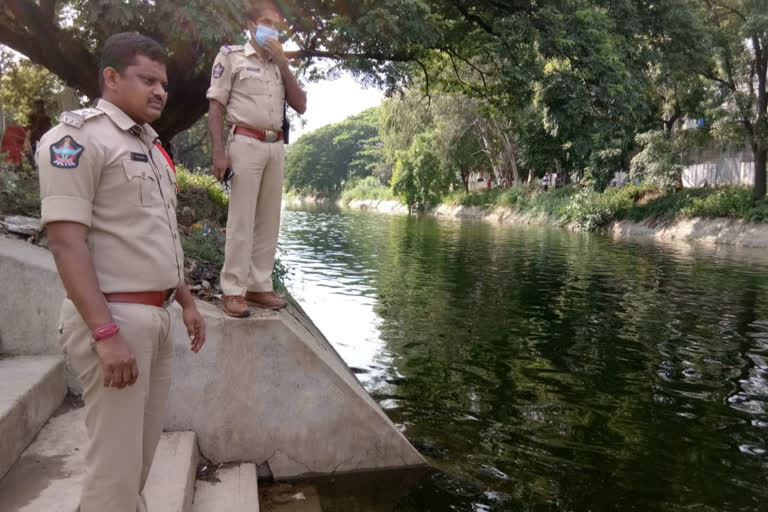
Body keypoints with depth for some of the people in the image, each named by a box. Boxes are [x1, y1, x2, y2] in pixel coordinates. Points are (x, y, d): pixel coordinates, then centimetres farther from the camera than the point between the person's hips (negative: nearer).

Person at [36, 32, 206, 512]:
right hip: (115, 316, -8)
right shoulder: (78, 136, -10)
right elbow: (65, 240, -18)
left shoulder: (149, 145, 16)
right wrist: (106, 333, -24)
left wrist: (187, 301, 20)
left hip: (156, 315, 9)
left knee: (142, 452, 17)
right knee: (116, 463, -1)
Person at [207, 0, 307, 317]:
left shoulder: (280, 65, 20)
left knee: (268, 220, 5)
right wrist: (218, 151, -14)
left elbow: (300, 106, 10)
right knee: (241, 220, -8)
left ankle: (259, 286, 12)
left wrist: (282, 63, 3)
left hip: (276, 147, 6)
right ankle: (233, 291, -4)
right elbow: (215, 107, -3)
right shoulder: (231, 56, 4)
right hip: (246, 143, -6)